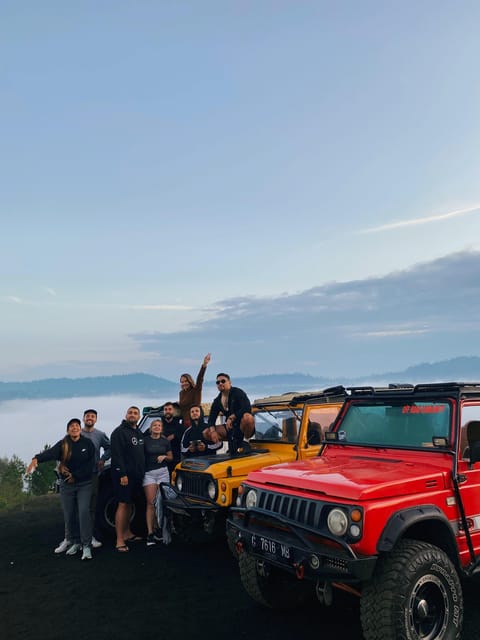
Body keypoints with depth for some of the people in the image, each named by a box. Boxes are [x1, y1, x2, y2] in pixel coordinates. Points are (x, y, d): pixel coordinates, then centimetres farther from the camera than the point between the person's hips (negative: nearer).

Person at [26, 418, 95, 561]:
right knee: (69, 515, 5)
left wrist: (75, 476, -12)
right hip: (66, 485, 2)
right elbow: (50, 452, -23)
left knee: (84, 512, -15)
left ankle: (86, 546, -9)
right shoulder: (62, 444, -3)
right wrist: (37, 459, -43)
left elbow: (90, 464, -4)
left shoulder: (88, 444, -4)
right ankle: (75, 542, 23)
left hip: (84, 484, -2)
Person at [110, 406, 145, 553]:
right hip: (124, 475, -8)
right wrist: (122, 474, -23)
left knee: (129, 503, 15)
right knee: (123, 504, -9)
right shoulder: (119, 432, -10)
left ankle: (127, 533, 25)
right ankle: (119, 541, -7)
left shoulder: (139, 433, 16)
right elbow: (116, 454, -17)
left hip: (137, 475, 8)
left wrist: (142, 472, 16)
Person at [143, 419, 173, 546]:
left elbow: (171, 458, 16)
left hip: (162, 472, 3)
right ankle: (150, 533, -6)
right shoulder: (145, 440, 0)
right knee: (151, 503, -8)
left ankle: (156, 528, 19)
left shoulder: (165, 441, 8)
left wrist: (164, 456, -4)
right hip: (148, 473, -2)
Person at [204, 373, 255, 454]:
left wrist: (231, 417, -27)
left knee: (247, 417, -40)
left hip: (243, 426, -6)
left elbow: (247, 408, -24)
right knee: (206, 433, -6)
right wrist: (213, 431, -15)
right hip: (230, 428, 6)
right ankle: (235, 443, 0)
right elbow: (211, 418, 5)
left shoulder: (238, 392, -8)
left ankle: (245, 442, -14)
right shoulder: (217, 401, 9)